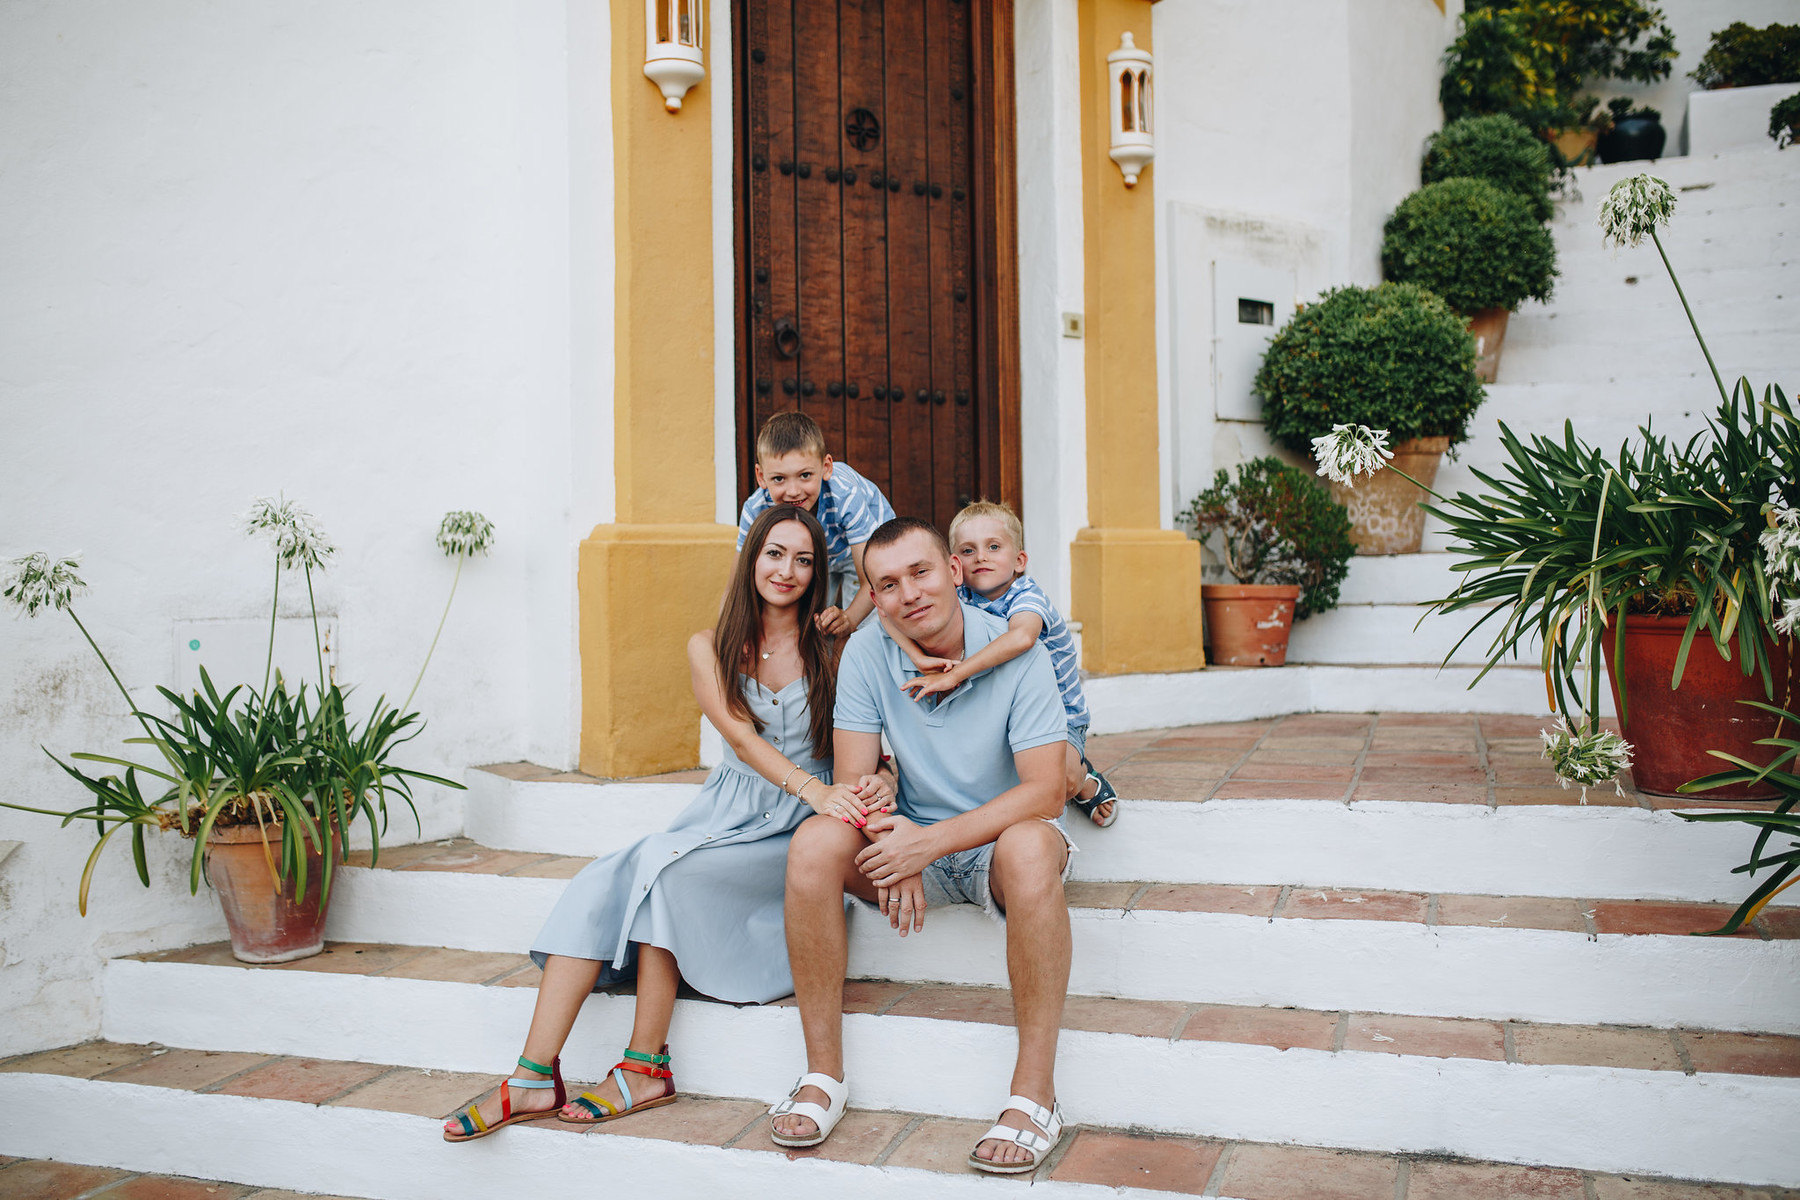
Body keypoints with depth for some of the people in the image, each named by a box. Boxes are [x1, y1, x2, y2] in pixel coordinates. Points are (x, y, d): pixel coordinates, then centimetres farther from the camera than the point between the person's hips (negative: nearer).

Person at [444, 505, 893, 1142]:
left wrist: (880, 778, -26)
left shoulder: (832, 649, 2)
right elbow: (741, 737, -9)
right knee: (601, 885, -22)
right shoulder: (710, 648, 7)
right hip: (726, 812, 3)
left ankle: (645, 1069, -19)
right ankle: (534, 1077, -23)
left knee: (664, 868, -29)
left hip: (796, 829, -3)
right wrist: (814, 789, -27)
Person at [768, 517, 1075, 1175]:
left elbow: (1044, 793, -22)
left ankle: (1035, 1091, -30)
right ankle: (823, 1073, -15)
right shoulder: (867, 652, -7)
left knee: (1028, 848, -38)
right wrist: (896, 856, -28)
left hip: (996, 842, -3)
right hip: (916, 844, 3)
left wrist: (931, 841, -32)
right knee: (814, 842, -25)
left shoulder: (1016, 652, -16)